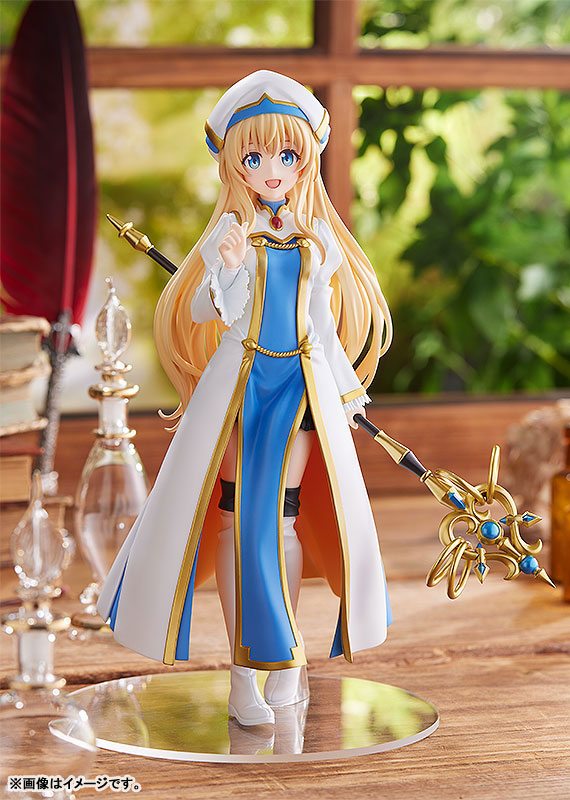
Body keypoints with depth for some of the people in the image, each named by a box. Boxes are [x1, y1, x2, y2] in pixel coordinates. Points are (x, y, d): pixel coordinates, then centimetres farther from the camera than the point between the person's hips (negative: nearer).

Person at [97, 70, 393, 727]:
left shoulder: (318, 237, 8)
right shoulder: (232, 232, 0)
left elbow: (323, 321, 14)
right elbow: (203, 314, -5)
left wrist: (346, 388, 14)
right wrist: (224, 271, -22)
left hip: (304, 383, 2)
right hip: (239, 378, -2)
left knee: (282, 518, 0)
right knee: (233, 515, -2)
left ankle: (285, 658, 15)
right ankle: (242, 673, 6)